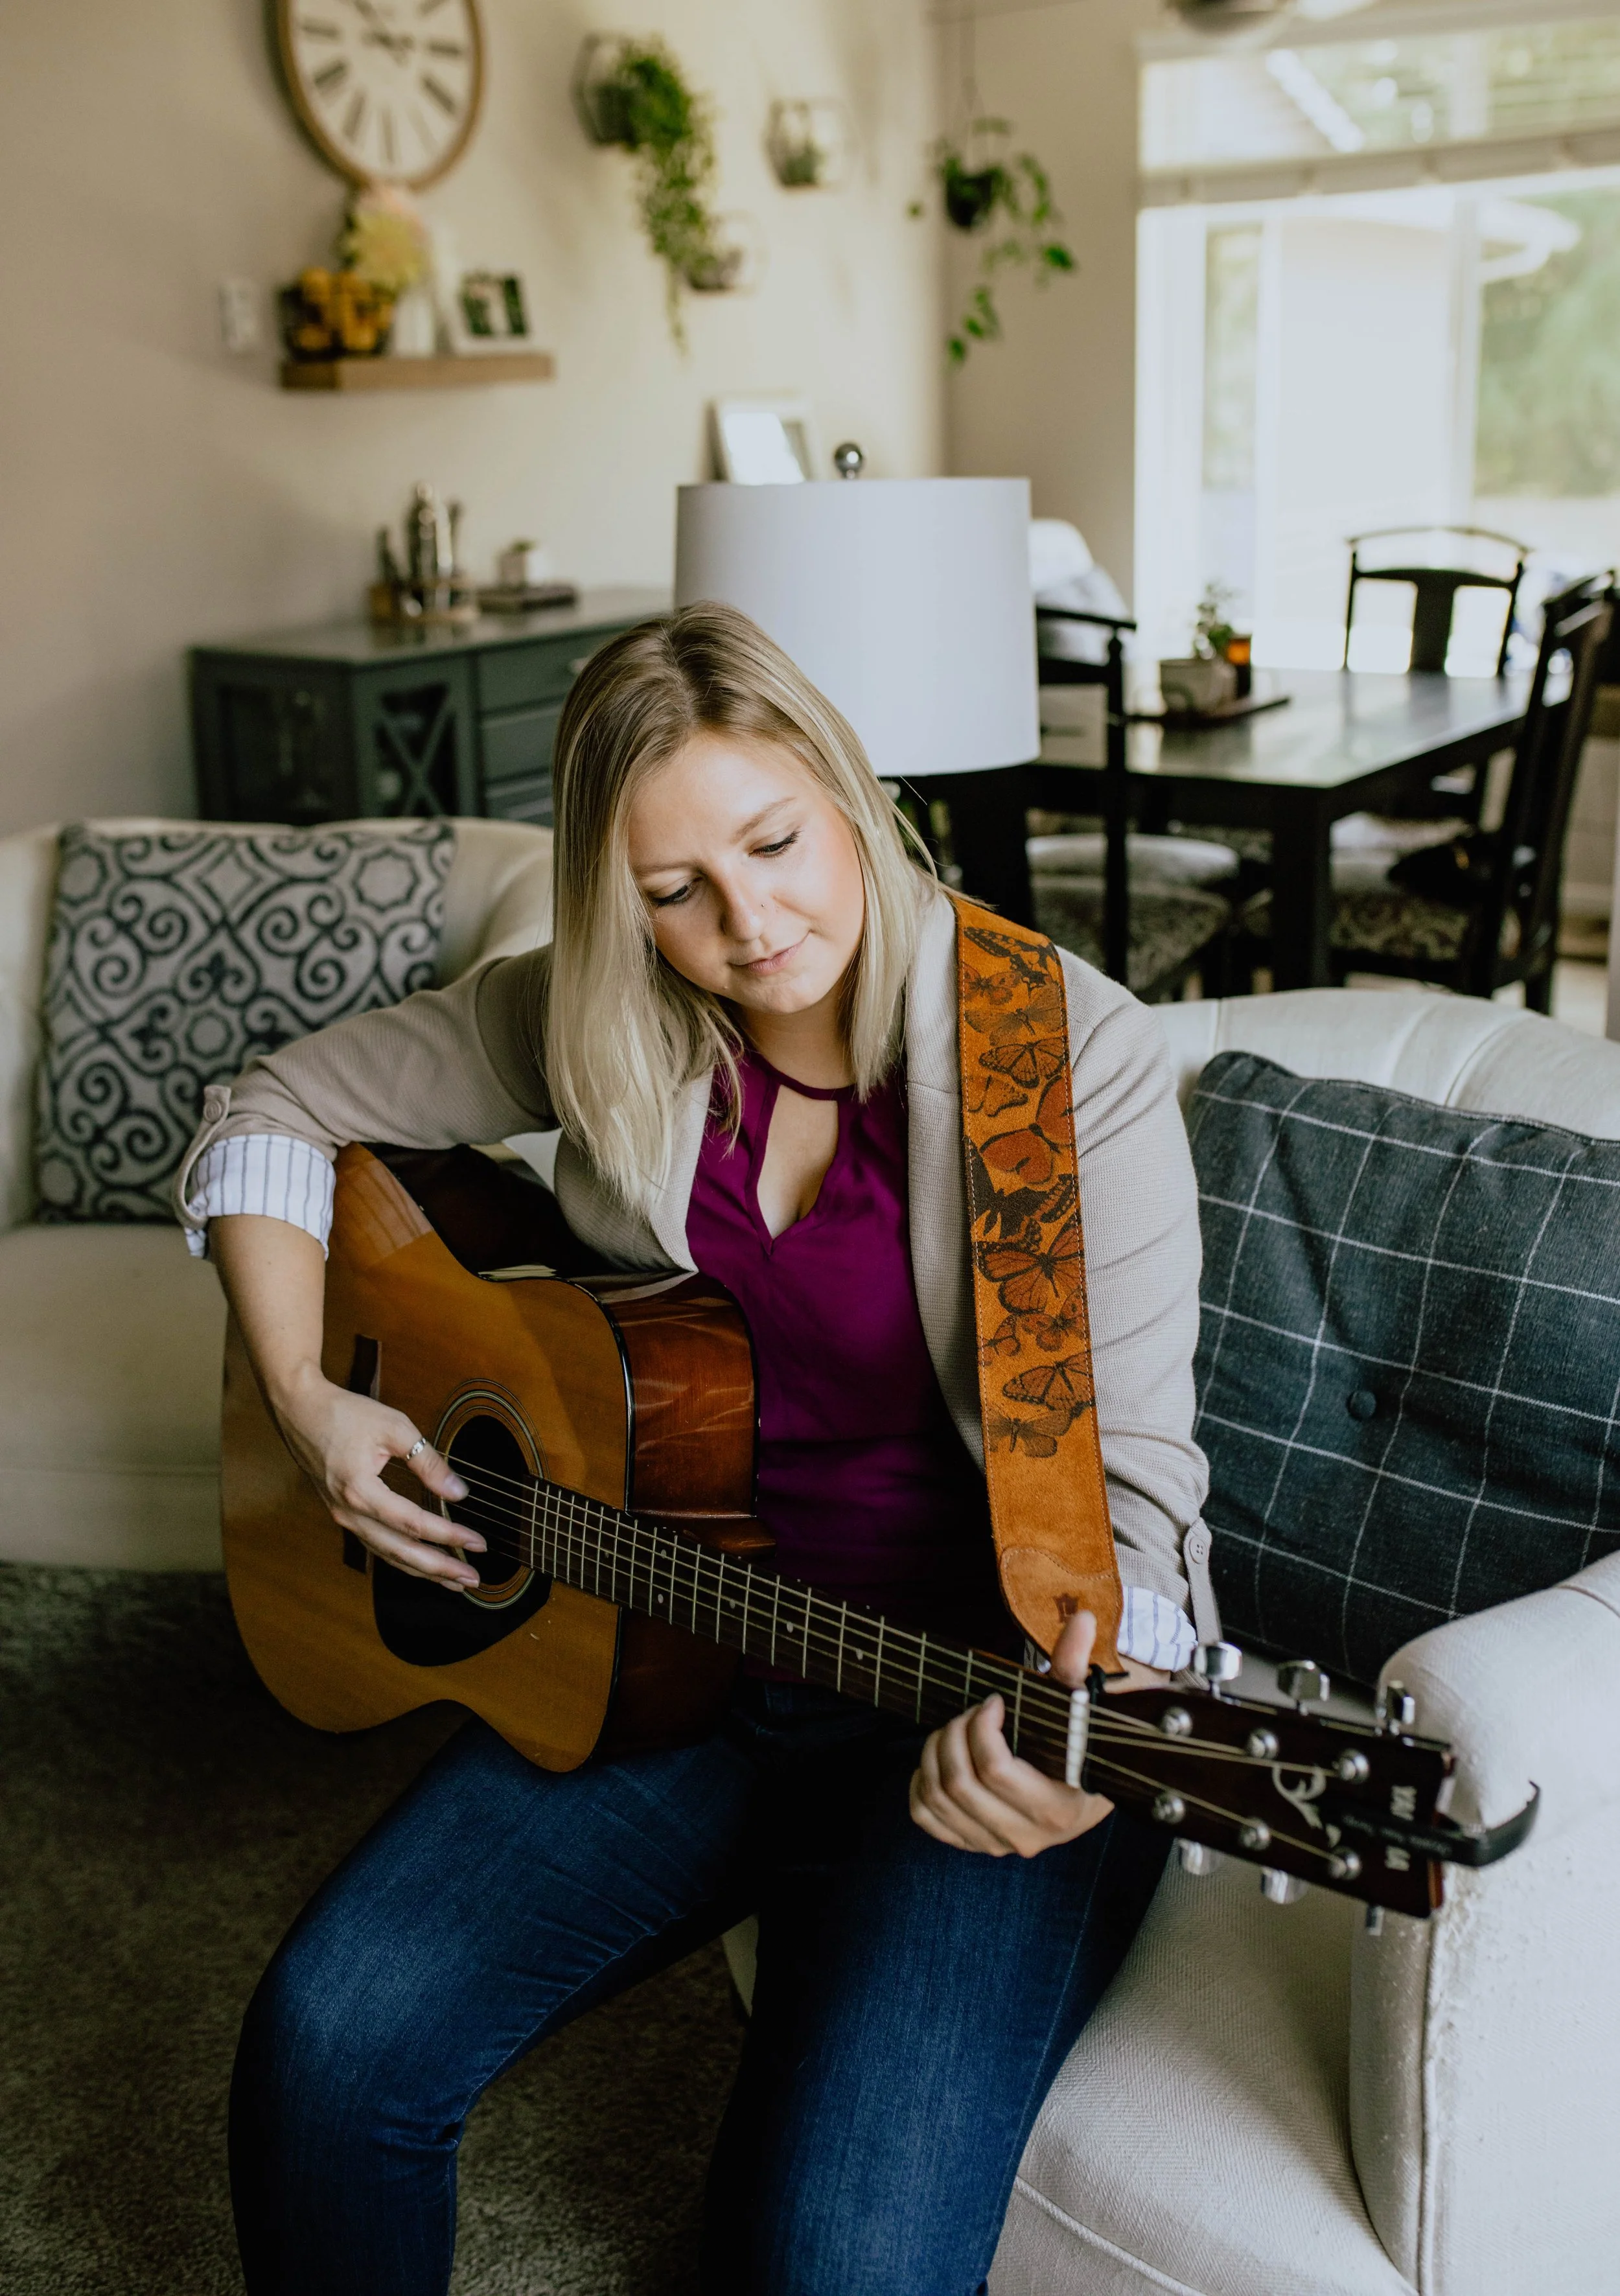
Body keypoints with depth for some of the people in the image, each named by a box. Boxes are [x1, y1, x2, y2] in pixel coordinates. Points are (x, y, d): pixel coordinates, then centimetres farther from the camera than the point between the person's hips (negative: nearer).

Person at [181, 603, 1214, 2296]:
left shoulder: (1068, 1053, -14)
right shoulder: (592, 1025, -2)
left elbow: (1124, 1468, -17)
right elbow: (276, 1112, 10)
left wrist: (1081, 1718, -36)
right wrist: (307, 1397, -4)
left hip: (975, 1703, -4)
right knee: (325, 2048, -13)